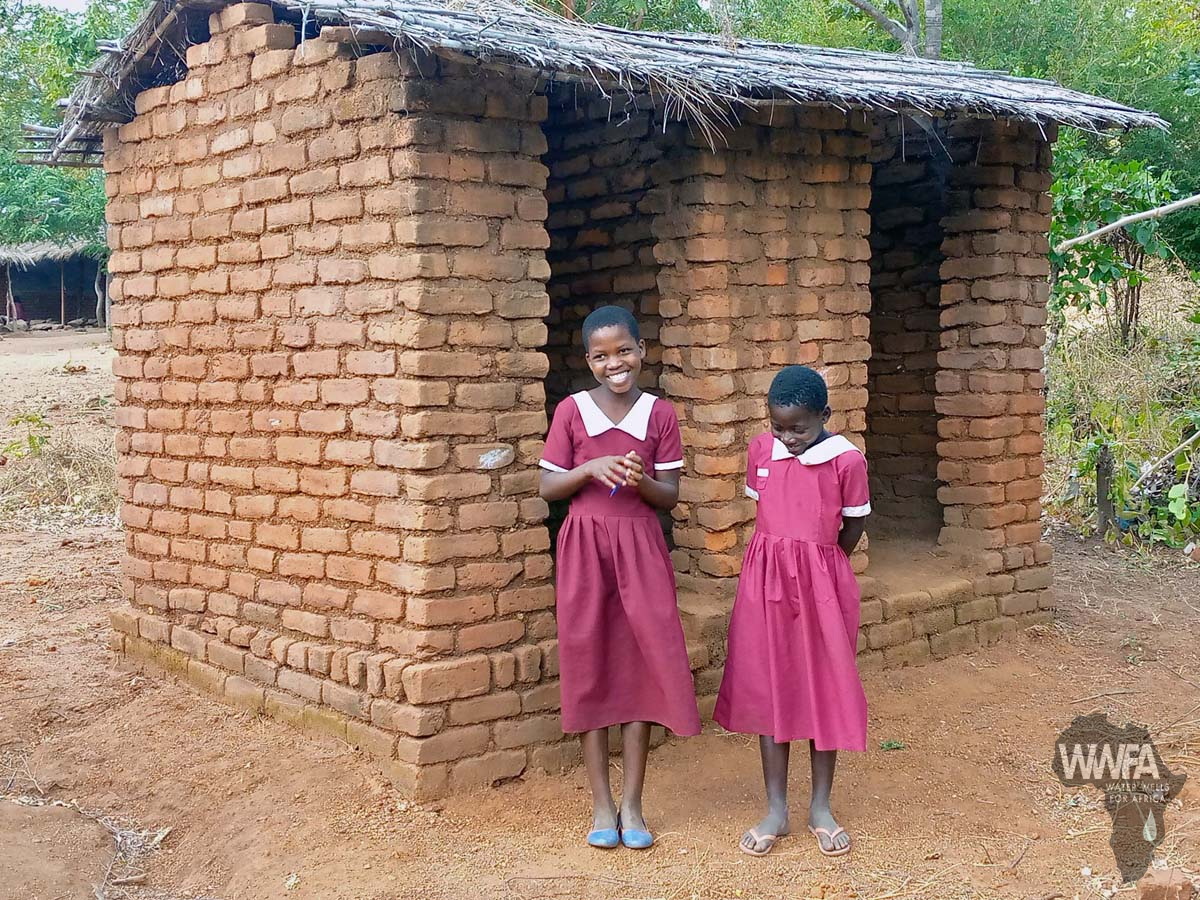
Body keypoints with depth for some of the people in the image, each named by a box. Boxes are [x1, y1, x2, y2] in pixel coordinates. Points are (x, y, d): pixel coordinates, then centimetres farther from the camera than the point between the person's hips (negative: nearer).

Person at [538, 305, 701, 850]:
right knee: (590, 668, 4)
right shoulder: (571, 411, 0)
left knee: (641, 665, 1)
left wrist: (642, 481, -18)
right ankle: (600, 804, 14)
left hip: (641, 548, 1)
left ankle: (632, 804, 12)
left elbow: (671, 495, 3)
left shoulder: (659, 414, 2)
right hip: (585, 548, 0)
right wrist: (590, 468, -16)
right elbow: (547, 488, 0)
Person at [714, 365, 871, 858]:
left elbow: (853, 528, 0)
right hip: (765, 580, 3)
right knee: (768, 688, 6)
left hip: (822, 582, -3)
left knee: (824, 688, 6)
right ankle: (776, 809, 15)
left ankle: (821, 806, 20)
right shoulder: (760, 450, 0)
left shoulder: (846, 459, -11)